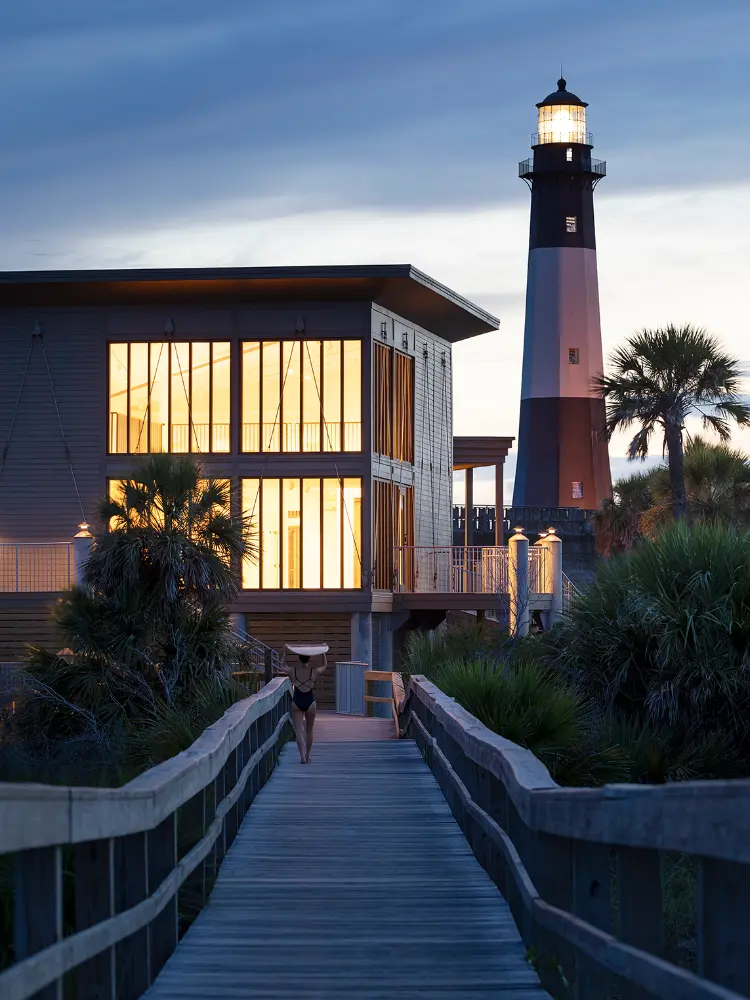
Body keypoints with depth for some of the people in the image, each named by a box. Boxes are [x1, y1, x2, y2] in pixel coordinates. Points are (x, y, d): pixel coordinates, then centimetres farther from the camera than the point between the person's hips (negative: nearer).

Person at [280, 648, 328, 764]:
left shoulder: (293, 671, -10)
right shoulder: (314, 672, -9)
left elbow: (282, 666, 12)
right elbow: (325, 665, 12)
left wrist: (285, 652, 17)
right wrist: (323, 653, 21)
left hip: (297, 702, -1)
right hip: (310, 702, 1)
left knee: (299, 730, -3)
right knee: (309, 730, 15)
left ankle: (302, 756, -18)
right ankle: (307, 756, 25)